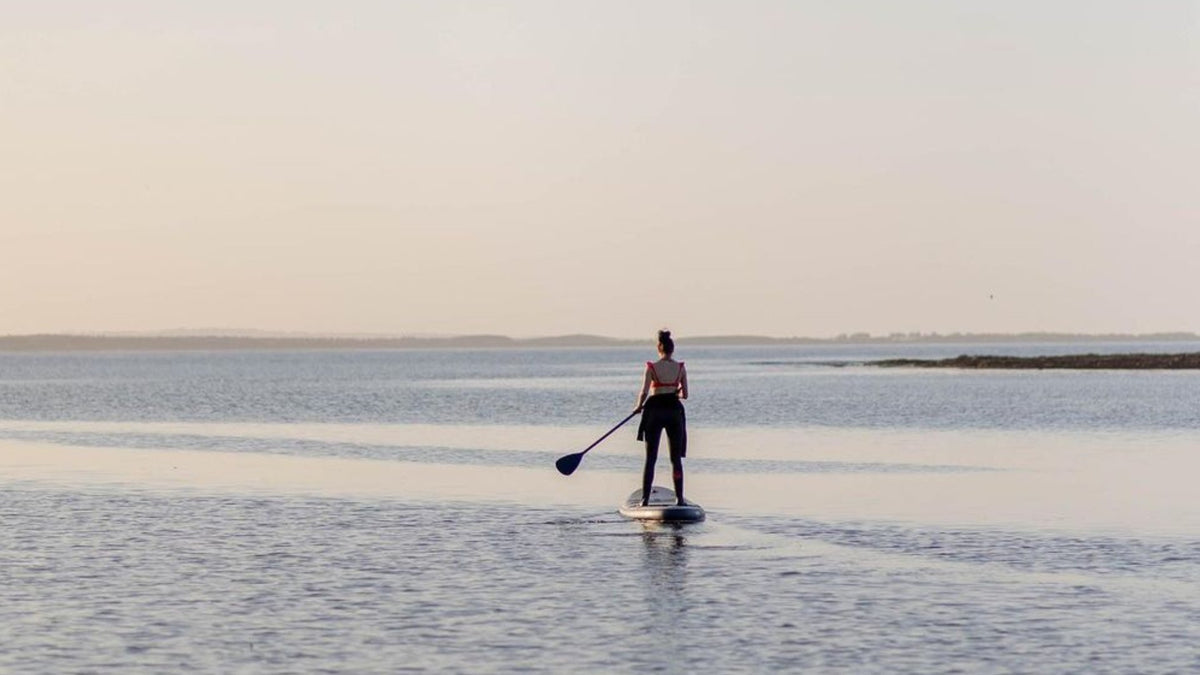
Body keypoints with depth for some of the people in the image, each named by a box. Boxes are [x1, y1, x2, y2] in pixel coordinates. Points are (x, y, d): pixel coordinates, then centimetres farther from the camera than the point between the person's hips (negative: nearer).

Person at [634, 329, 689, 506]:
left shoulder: (652, 367, -7)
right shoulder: (680, 367, 0)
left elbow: (644, 392, -11)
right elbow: (685, 395, 3)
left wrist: (639, 407, 8)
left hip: (654, 410, -1)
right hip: (674, 410, 1)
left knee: (650, 458, 4)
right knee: (676, 458, 9)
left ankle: (645, 499, 0)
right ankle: (679, 498, 6)